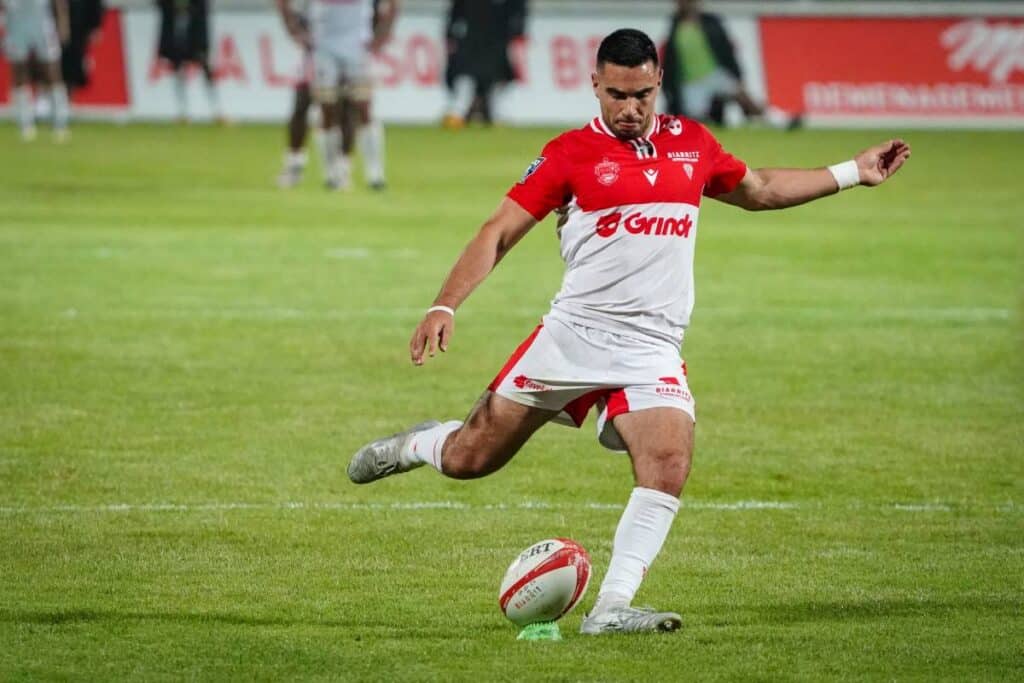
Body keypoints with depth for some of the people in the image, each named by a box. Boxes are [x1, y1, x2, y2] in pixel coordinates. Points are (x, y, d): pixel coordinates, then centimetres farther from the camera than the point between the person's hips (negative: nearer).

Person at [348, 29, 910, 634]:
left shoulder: (693, 144, 11)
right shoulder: (571, 153, 0)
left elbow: (758, 190, 30)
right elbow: (500, 232, -1)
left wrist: (852, 173, 28)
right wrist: (445, 307, -12)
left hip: (652, 350, 2)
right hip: (573, 334, -2)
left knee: (670, 465, -23)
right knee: (468, 460, 2)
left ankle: (612, 608, -19)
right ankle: (416, 445, 38)